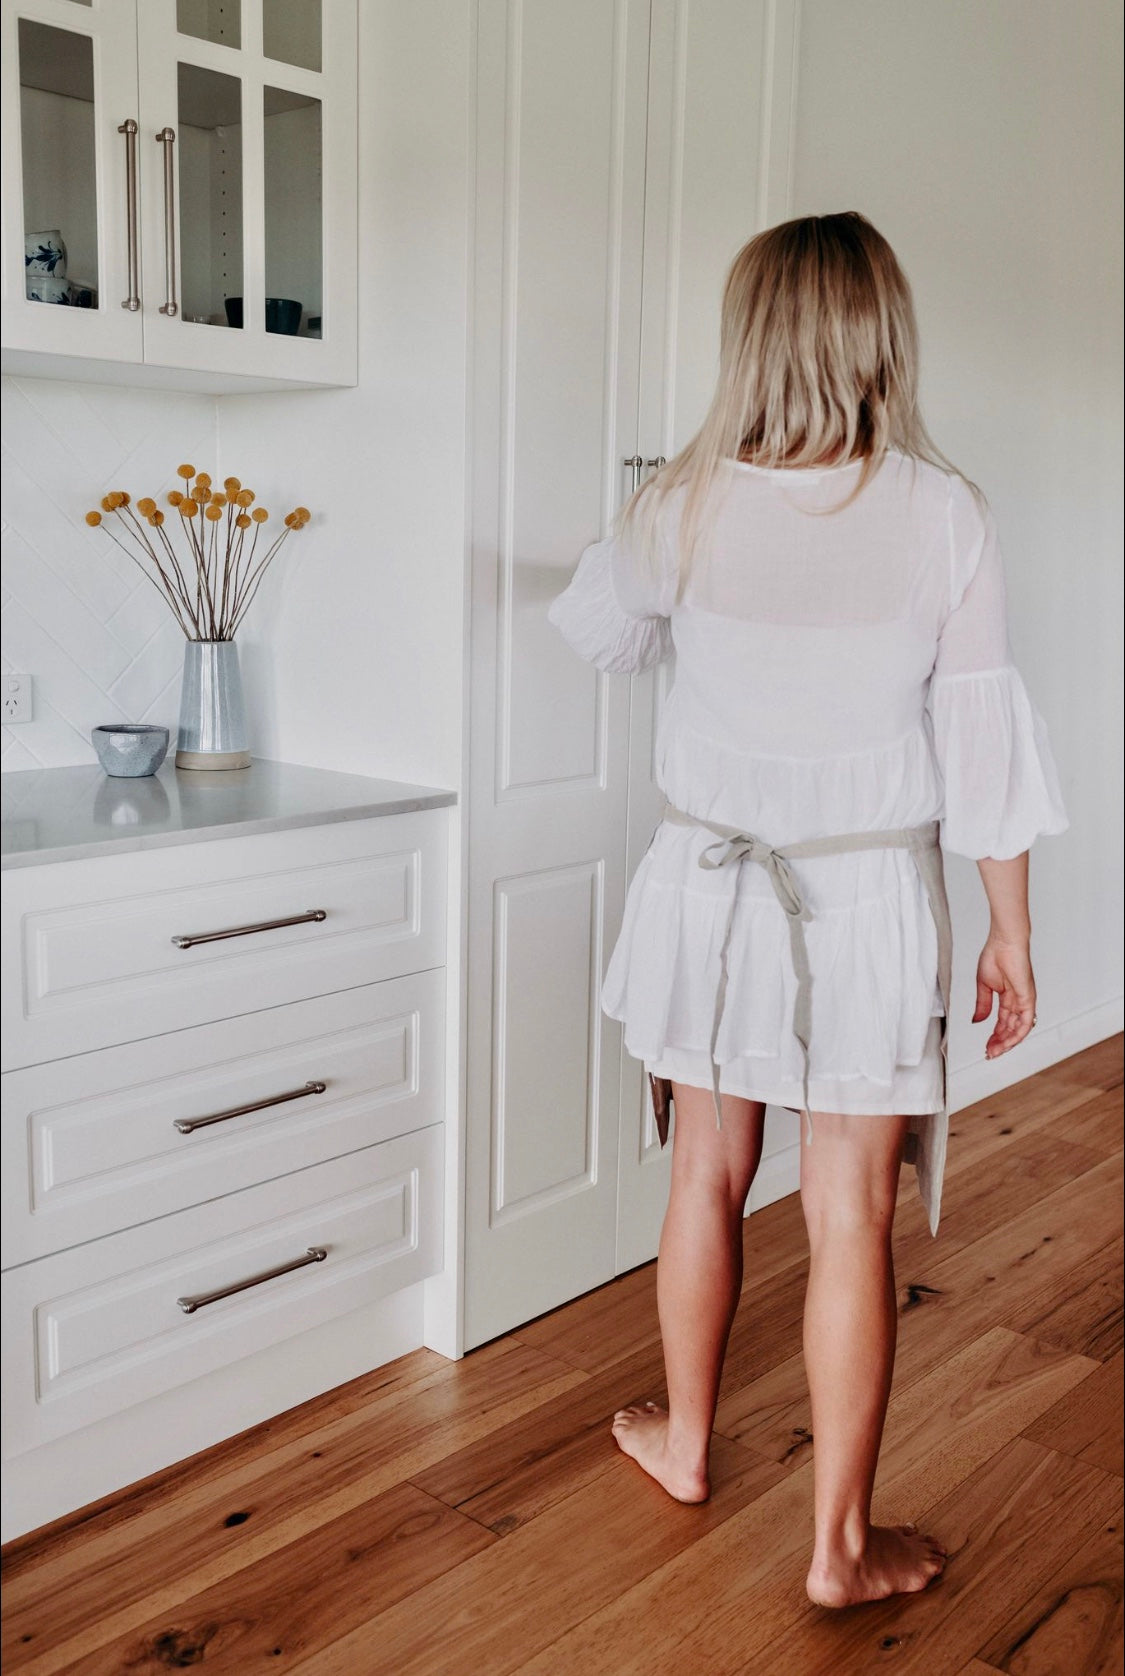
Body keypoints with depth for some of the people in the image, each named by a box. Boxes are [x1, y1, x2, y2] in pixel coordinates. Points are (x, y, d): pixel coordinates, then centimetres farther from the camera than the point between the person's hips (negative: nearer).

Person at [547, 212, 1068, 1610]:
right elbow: (983, 737, -7)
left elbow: (604, 633, 13)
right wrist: (1010, 931, 2)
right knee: (851, 1218, 7)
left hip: (711, 882, 2)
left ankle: (684, 1440, 39)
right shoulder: (940, 513, -10)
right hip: (868, 904, -2)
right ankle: (843, 1542, 21)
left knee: (707, 1174, 18)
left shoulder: (683, 506, -6)